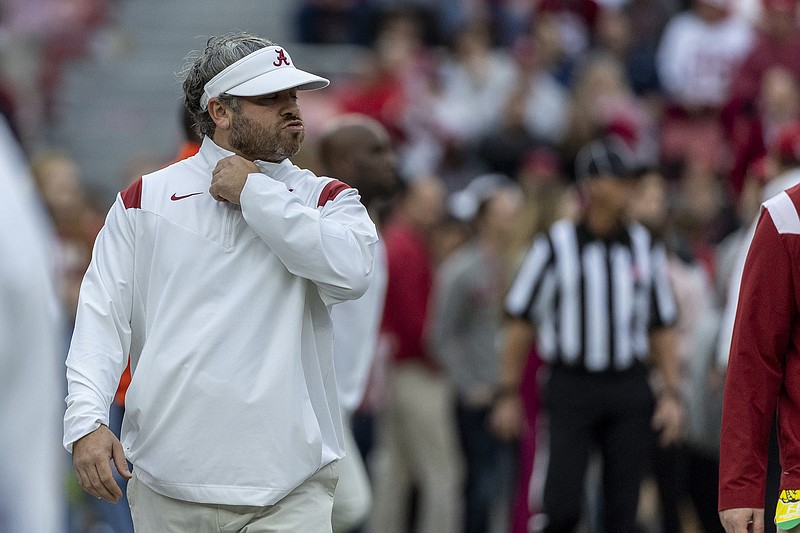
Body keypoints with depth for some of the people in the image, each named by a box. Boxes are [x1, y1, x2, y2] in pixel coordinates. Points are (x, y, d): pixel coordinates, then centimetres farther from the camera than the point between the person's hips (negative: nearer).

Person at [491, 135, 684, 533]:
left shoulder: (645, 247, 9)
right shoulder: (555, 246, -2)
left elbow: (662, 327, 15)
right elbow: (519, 321, 1)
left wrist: (670, 394, 7)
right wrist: (508, 394, -1)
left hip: (630, 391, 3)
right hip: (571, 386, -3)